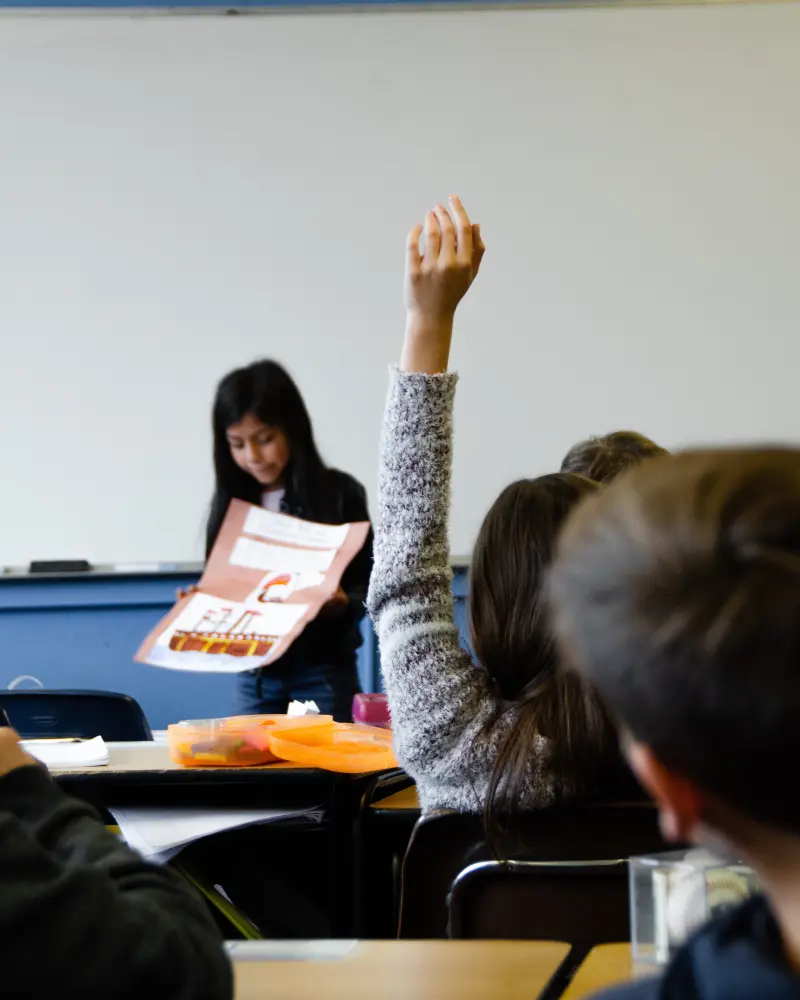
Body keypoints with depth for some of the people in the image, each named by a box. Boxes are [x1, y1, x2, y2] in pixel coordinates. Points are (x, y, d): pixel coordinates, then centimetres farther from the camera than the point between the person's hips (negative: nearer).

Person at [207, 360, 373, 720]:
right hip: (255, 676, 3)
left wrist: (340, 605, -22)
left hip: (322, 671, -3)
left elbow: (367, 583, -3)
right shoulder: (231, 502, 5)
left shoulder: (339, 493, -5)